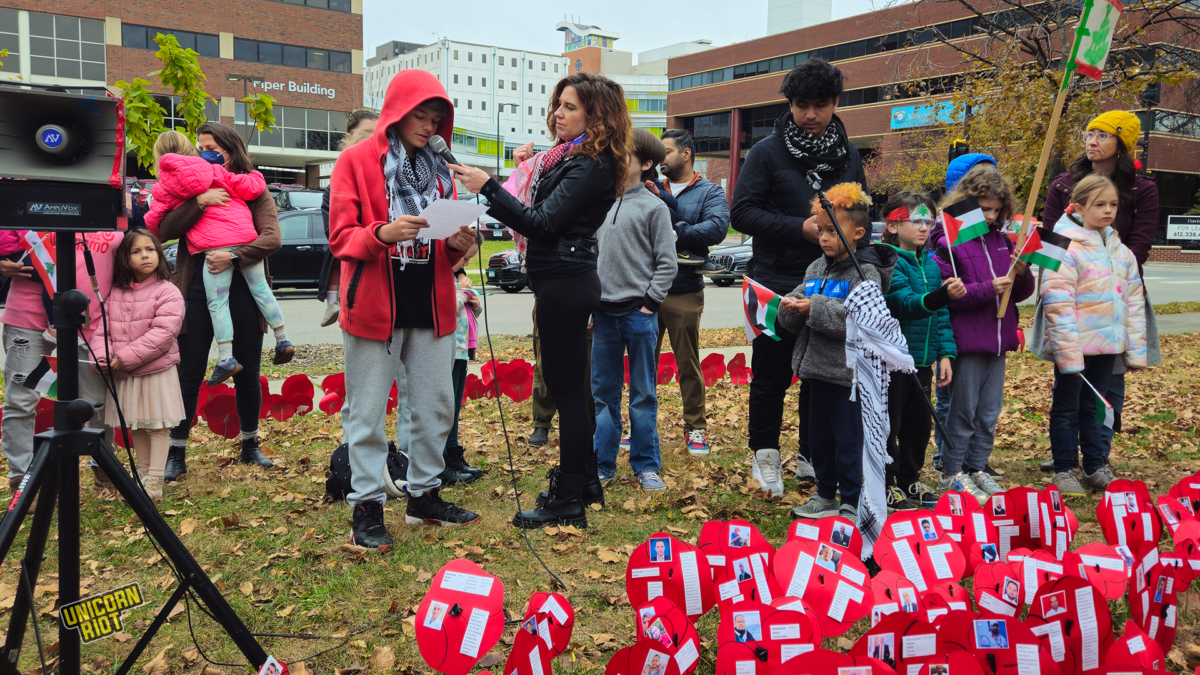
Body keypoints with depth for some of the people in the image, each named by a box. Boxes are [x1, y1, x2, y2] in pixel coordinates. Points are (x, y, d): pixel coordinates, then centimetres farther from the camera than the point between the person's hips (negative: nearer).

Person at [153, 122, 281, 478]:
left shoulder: (254, 190, 6)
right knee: (189, 375, 1)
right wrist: (199, 201, -15)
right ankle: (176, 454, 12)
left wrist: (234, 257, -21)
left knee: (248, 375, 8)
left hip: (242, 292, 0)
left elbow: (272, 238, -8)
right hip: (196, 291, 0)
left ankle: (250, 446, 26)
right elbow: (165, 230, -5)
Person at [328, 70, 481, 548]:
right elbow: (341, 239, -7)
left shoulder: (438, 169, 14)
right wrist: (383, 233, -25)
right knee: (368, 413, 0)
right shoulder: (357, 160, -2)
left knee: (437, 406, 10)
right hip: (375, 306, -5)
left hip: (431, 306, 6)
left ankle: (424, 495, 24)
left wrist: (456, 245, -5)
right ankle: (367, 507, 11)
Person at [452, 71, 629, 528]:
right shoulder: (570, 156, 15)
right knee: (568, 384, 16)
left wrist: (489, 188, -23)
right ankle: (584, 479, 29)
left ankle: (568, 502, 3)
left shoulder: (590, 166, -14)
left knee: (567, 387, -5)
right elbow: (541, 217, 18)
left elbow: (542, 223, -21)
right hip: (562, 279, 10)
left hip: (565, 283, -10)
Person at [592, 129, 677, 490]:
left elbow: (667, 263, -3)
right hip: (604, 312, 4)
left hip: (639, 313, -4)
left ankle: (646, 465, 12)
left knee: (643, 394, 3)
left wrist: (649, 303, -9)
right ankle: (603, 463, 17)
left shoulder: (654, 206, -2)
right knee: (603, 392, 8)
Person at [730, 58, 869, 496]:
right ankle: (765, 456, 20)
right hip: (777, 286, -4)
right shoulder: (767, 153, -5)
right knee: (772, 376, 5)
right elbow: (741, 212, -10)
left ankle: (812, 458, 24)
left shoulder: (848, 156, 9)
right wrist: (800, 227, -19)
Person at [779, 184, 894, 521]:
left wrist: (815, 308, -24)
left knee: (848, 440, 1)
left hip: (849, 371, -7)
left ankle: (851, 503, 14)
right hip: (818, 367, 8)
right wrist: (792, 307, -10)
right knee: (819, 437, 17)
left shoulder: (866, 273, -11)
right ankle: (825, 496, 32)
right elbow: (795, 323, 13)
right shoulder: (816, 268, 11)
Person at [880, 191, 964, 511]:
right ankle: (886, 485, 13)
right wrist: (940, 296, -42)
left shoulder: (930, 264, 11)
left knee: (919, 422, 15)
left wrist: (945, 353, 7)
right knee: (889, 423, 1)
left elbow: (941, 314, 14)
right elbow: (905, 303, -25)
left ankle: (909, 480, 30)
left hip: (922, 360, 8)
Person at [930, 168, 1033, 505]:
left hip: (998, 339, 6)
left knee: (990, 413, 12)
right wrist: (987, 289, -20)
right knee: (963, 411, 1)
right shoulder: (949, 242, -8)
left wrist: (1023, 274, -6)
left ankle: (977, 468, 25)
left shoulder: (1002, 241, 11)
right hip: (966, 342, -6)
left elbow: (1021, 293, 15)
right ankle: (952, 474, 13)